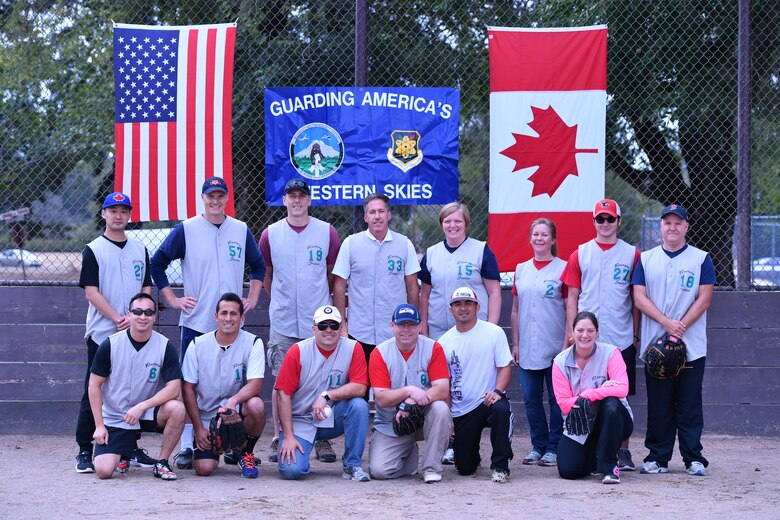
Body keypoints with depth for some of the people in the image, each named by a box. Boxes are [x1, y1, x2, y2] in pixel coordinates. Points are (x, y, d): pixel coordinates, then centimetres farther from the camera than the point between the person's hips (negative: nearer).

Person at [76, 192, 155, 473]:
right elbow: (91, 292, -7)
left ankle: (131, 448, 13)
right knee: (94, 392, -3)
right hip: (101, 333, -4)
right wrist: (117, 318, -16)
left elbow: (146, 289, 10)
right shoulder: (93, 250, 0)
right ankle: (84, 451, 1)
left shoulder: (140, 250, 13)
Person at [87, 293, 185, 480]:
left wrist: (142, 406, -25)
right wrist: (99, 425, -5)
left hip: (149, 414, 0)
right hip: (114, 419, 0)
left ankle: (162, 463, -9)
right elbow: (95, 384, -1)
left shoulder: (165, 347, -8)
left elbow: (174, 388, -15)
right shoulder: (110, 345, -8)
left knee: (176, 408, -32)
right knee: (103, 470, -19)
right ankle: (124, 451, 19)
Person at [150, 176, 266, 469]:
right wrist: (172, 299, -2)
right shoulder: (185, 230, 0)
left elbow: (258, 266, 23)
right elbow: (157, 263, 4)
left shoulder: (241, 231, 10)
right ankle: (187, 447, 1)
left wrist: (252, 298, 12)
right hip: (195, 321, -2)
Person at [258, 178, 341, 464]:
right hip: (282, 322, 0)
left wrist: (322, 302, 11)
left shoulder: (327, 232, 2)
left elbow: (335, 275, 11)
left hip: (318, 321, 0)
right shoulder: (270, 234, 4)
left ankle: (323, 439, 8)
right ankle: (278, 439, 8)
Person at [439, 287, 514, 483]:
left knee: (501, 409, -40)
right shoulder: (445, 341, 6)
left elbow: (505, 366, -4)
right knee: (464, 467, -2)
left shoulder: (494, 332, -1)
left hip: (488, 400, -2)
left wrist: (497, 391, -23)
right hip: (461, 411, 2)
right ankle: (473, 457, 38)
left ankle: (500, 466, -21)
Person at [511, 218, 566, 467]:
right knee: (531, 399, 6)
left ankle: (554, 447, 7)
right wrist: (515, 344, 10)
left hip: (555, 348, -4)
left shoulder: (563, 268, -2)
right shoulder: (521, 269, 11)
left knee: (557, 399, 0)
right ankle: (538, 446, 16)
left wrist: (567, 344, -9)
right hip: (527, 349, 4)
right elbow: (515, 310, 15)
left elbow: (570, 310, -3)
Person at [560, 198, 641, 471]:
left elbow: (636, 299, 7)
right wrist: (571, 333, 1)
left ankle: (623, 451, 10)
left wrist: (636, 335, 4)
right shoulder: (580, 254, 7)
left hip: (621, 339, -1)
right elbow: (572, 297, 7)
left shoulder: (632, 255, 5)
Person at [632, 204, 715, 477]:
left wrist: (681, 327, -14)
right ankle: (658, 458, 10)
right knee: (658, 405, 4)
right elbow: (639, 297, 0)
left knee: (690, 404, -1)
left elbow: (704, 299, -3)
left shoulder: (701, 259, 5)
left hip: (691, 347, -1)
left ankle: (694, 458, 5)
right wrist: (667, 323, -14)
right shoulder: (646, 260, 10)